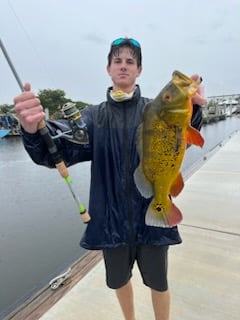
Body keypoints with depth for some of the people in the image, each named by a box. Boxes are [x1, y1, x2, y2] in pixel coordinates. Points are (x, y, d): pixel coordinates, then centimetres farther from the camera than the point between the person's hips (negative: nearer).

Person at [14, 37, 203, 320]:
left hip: (152, 218, -1)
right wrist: (33, 129, -36)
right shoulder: (94, 116, 1)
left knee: (158, 284, 18)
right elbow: (61, 150, -15)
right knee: (119, 281, 24)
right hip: (112, 220, 2)